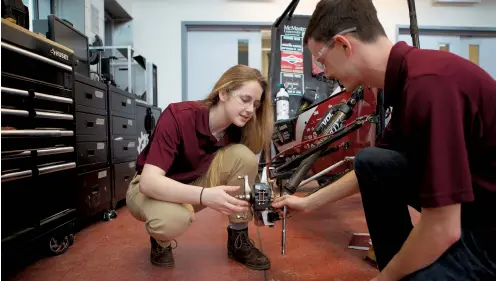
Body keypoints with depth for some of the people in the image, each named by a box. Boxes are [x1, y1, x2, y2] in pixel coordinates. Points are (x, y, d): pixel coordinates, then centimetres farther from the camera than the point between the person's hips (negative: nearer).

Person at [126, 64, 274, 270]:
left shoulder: (236, 129, -13)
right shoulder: (179, 116, -30)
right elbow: (149, 181, -36)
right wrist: (204, 195, -50)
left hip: (194, 184, 4)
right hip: (151, 189, -4)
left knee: (243, 156, -21)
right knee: (173, 219, -39)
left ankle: (238, 240, -6)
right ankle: (160, 239, 1)